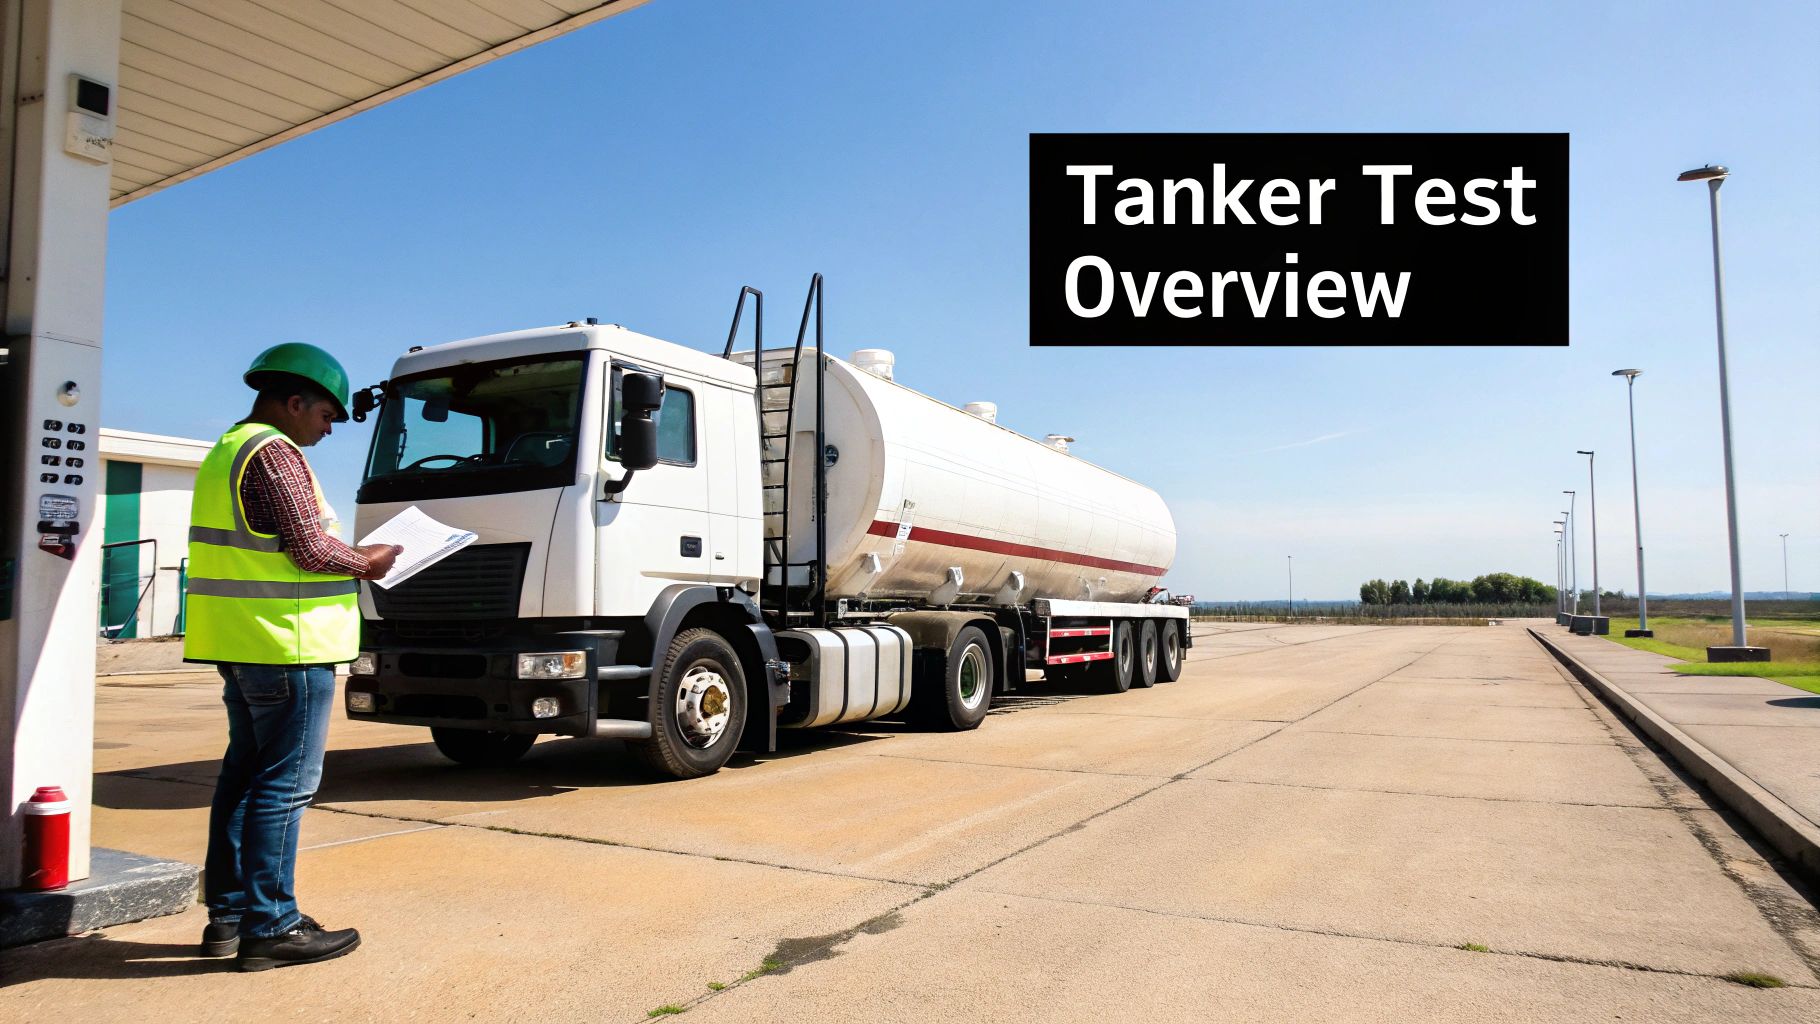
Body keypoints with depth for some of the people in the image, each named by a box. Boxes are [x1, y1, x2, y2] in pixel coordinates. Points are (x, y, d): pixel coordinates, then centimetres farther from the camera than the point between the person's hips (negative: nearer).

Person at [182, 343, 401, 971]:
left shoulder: (225, 451, 19)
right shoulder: (275, 453, -13)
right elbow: (310, 548, -19)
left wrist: (351, 561, 13)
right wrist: (365, 563, -2)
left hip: (240, 644, 10)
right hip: (286, 643, -10)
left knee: (244, 773, 15)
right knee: (285, 783, -4)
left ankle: (228, 914, 23)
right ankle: (270, 928, 2)